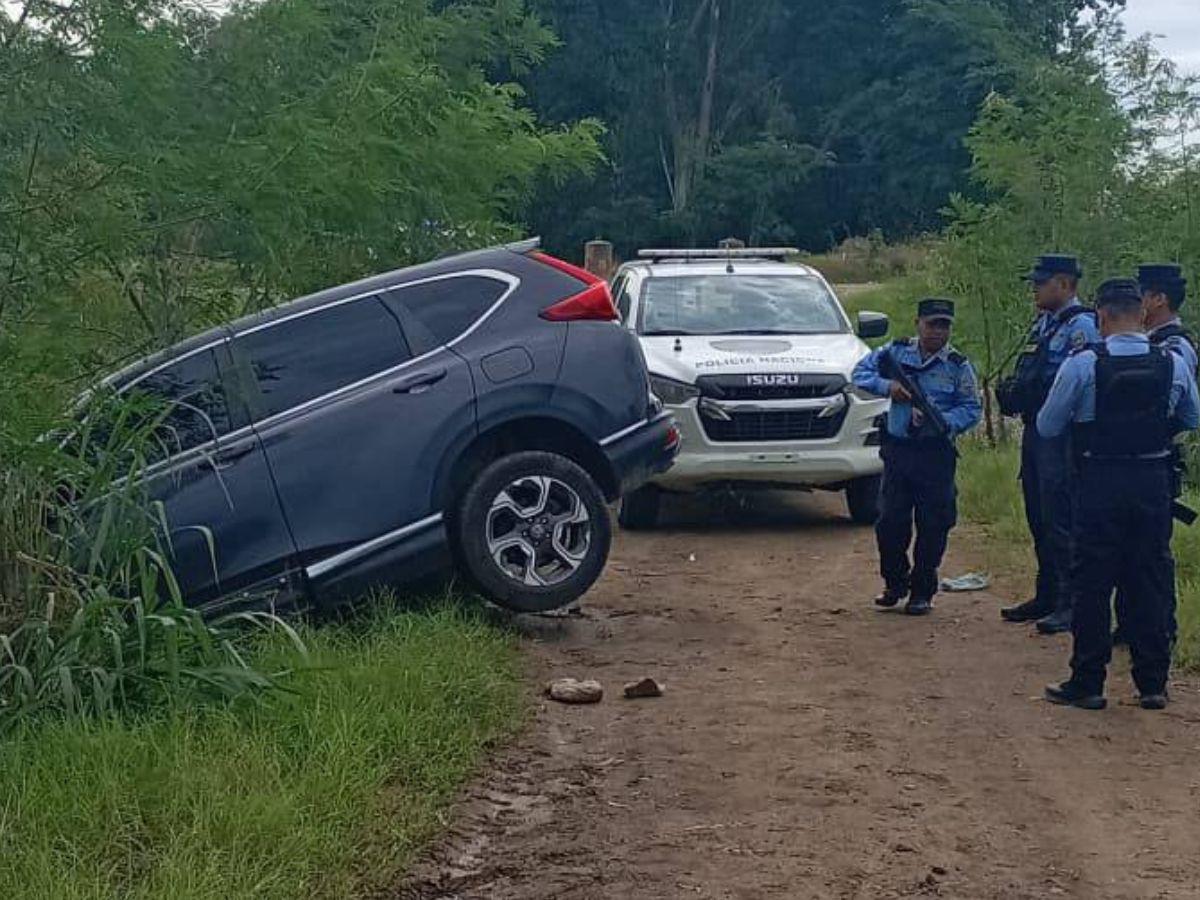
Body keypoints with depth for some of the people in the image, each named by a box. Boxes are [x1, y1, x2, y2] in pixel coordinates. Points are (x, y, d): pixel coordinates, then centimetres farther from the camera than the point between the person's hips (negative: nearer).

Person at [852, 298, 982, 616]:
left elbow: (972, 409, -3)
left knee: (932, 526, 1)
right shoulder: (896, 352, 5)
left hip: (936, 455, -2)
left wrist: (942, 421, -20)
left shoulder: (958, 366, 0)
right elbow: (861, 372, 8)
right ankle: (895, 583, 23)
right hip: (897, 450, 2)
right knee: (890, 521, 4)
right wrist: (886, 386, -10)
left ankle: (922, 591, 14)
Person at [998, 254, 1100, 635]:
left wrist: (1028, 392, -21)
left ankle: (1071, 604, -3)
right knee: (1039, 518, 15)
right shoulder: (1043, 323, 18)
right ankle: (1047, 596, 24)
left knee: (1061, 520, -8)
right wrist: (1012, 392, 10)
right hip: (1036, 431, 10)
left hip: (1061, 436, -10)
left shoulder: (1080, 325, -12)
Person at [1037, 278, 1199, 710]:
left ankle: (1087, 682, 10)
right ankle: (1152, 683, 15)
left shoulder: (1082, 365, -11)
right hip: (1154, 481, 3)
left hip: (1100, 483, -3)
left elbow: (1047, 427, -5)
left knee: (1092, 582, 6)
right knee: (1151, 579, 11)